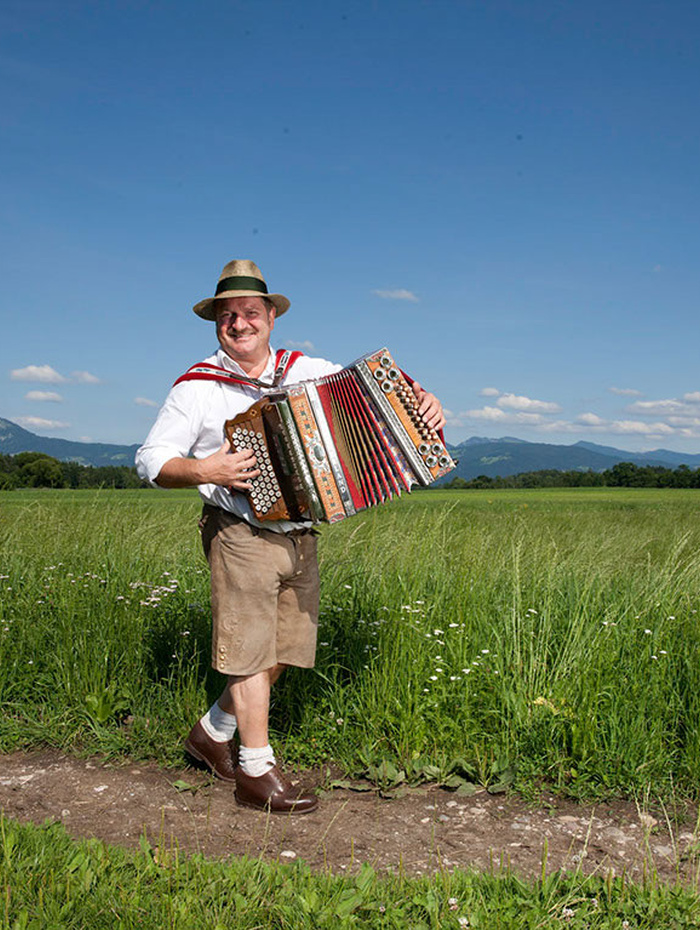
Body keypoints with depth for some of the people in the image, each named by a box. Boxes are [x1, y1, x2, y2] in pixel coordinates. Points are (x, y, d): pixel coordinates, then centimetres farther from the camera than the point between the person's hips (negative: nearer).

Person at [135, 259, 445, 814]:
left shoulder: (307, 371, 9)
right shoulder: (198, 387, -2)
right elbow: (151, 460, -2)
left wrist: (422, 400, -5)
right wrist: (202, 470, -20)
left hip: (300, 536, 5)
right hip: (241, 534, -5)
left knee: (282, 652, 12)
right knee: (250, 649, -3)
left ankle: (213, 733, 31)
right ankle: (257, 772, 11)